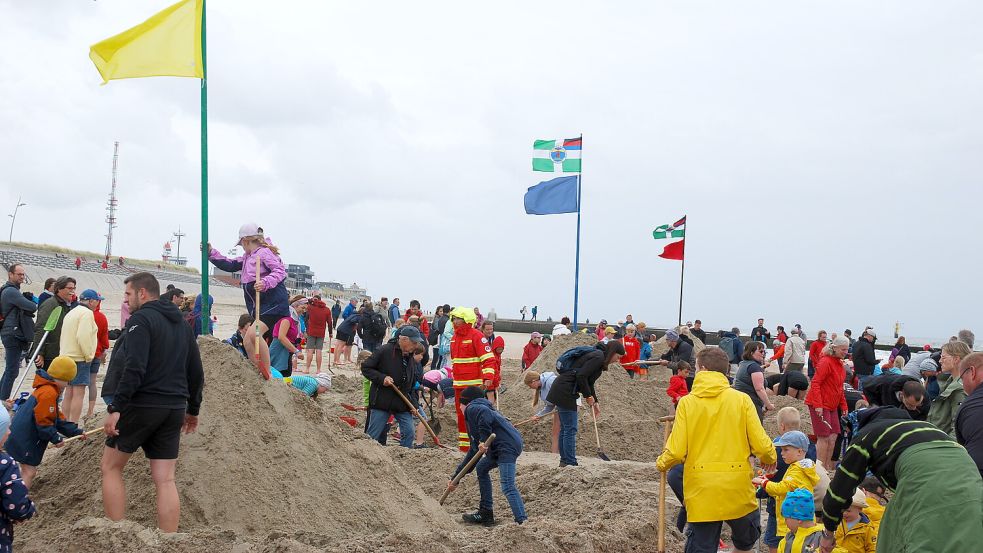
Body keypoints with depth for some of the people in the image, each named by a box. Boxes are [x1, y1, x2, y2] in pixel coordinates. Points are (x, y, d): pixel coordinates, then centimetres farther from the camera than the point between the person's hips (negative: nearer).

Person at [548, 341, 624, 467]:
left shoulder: (598, 357, 17)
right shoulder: (598, 357, -14)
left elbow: (589, 382, 23)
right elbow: (581, 376, -22)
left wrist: (595, 402, 18)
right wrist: (588, 396, -11)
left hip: (561, 391, 10)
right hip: (565, 392, -10)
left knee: (565, 428, 14)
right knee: (570, 429, -6)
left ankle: (564, 461, 20)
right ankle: (570, 463, -4)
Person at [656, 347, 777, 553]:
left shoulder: (687, 402, -4)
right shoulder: (741, 399, -3)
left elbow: (676, 452, -8)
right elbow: (761, 445, -6)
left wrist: (662, 464, 14)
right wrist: (769, 458, 17)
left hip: (701, 492, 0)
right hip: (737, 489, 0)